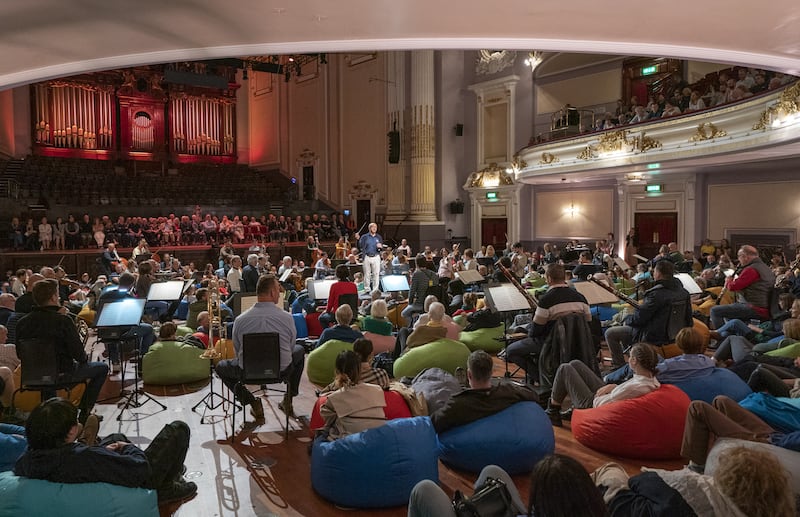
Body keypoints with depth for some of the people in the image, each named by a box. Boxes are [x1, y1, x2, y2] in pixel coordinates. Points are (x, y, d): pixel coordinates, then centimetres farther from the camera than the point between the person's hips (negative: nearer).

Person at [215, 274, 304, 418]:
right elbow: (291, 348, 2)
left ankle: (253, 402, 11)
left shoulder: (240, 320, -11)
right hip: (282, 372, 0)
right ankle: (288, 401, 29)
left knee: (221, 367, 29)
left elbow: (237, 351, 1)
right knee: (299, 350, 31)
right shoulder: (287, 317, -12)